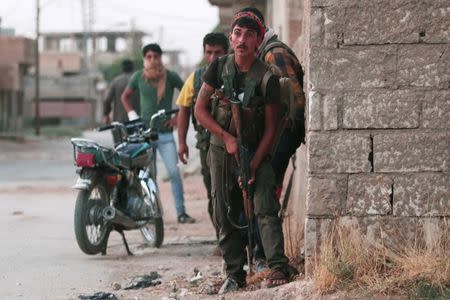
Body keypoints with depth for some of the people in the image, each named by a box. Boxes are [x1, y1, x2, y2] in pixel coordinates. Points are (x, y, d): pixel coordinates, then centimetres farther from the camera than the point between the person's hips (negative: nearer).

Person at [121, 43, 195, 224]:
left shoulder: (170, 77, -1)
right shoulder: (138, 77, 4)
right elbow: (125, 96, 20)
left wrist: (178, 116, -2)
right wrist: (131, 114, 6)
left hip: (165, 133, -2)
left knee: (174, 172, -11)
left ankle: (181, 212, -7)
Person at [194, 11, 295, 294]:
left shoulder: (267, 78, -10)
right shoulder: (219, 67, -2)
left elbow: (270, 129, -8)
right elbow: (200, 109, 0)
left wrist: (253, 166, -15)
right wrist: (226, 137, -12)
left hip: (257, 152, -3)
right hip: (222, 151, 3)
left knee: (266, 209, -17)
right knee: (226, 216, 5)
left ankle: (278, 269, -23)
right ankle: (235, 273, 13)